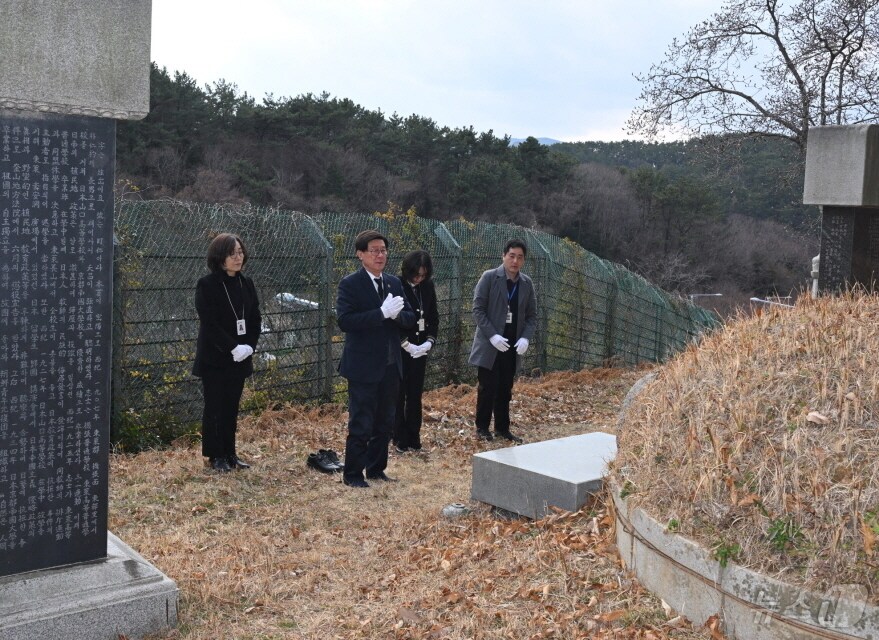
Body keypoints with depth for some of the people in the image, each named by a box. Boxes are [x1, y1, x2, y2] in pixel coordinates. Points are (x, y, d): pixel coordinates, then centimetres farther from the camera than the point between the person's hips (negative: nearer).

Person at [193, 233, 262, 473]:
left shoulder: (246, 284, 8)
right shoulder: (207, 285, -9)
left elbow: (255, 320, 9)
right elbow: (210, 324, -15)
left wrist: (248, 346, -6)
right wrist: (233, 348, -18)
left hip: (240, 358, 5)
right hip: (214, 359, -5)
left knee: (231, 407, 10)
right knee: (215, 407, 2)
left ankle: (230, 453, 18)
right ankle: (216, 456, 10)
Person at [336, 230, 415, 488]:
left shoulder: (394, 283, 11)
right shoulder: (350, 284, -8)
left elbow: (410, 319, 10)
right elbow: (344, 320, -20)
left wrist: (397, 314, -13)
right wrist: (381, 313, -25)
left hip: (390, 366, 6)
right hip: (364, 367, -6)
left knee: (385, 423, 14)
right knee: (360, 425, 0)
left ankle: (376, 469, 27)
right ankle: (352, 474, 13)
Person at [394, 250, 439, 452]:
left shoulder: (427, 287, 4)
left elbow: (434, 318, 10)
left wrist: (429, 341, -4)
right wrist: (406, 344, -15)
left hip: (420, 350, 5)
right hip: (400, 350, -5)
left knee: (415, 394, 9)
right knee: (399, 395, 1)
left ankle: (414, 438, 16)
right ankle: (400, 439, 10)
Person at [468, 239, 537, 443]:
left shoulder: (527, 283, 6)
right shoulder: (489, 278, -7)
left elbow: (531, 315, 9)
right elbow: (478, 309, -9)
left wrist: (526, 337, -8)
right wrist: (492, 335, -17)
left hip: (512, 346, 4)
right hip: (490, 345, -4)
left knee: (505, 389, 10)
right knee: (488, 387, 0)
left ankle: (502, 428, 21)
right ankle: (482, 427, 14)